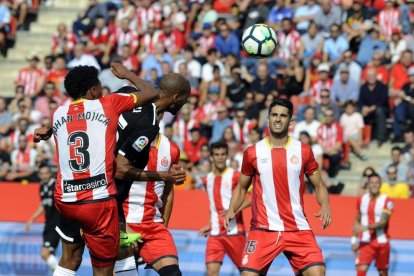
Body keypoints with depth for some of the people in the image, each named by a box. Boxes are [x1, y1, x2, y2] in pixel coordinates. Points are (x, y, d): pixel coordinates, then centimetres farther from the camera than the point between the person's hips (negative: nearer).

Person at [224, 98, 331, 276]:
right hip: (263, 228, 0)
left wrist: (325, 207, -10)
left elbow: (318, 186, 10)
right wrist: (231, 210, -4)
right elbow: (241, 188, 14)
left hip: (298, 229, 0)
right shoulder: (253, 153, 4)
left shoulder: (303, 151, 5)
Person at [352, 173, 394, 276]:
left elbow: (383, 222, -19)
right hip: (365, 242, 2)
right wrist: (354, 239, 11)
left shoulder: (386, 201, -8)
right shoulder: (362, 200, 4)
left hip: (381, 242, -1)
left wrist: (367, 227, -34)